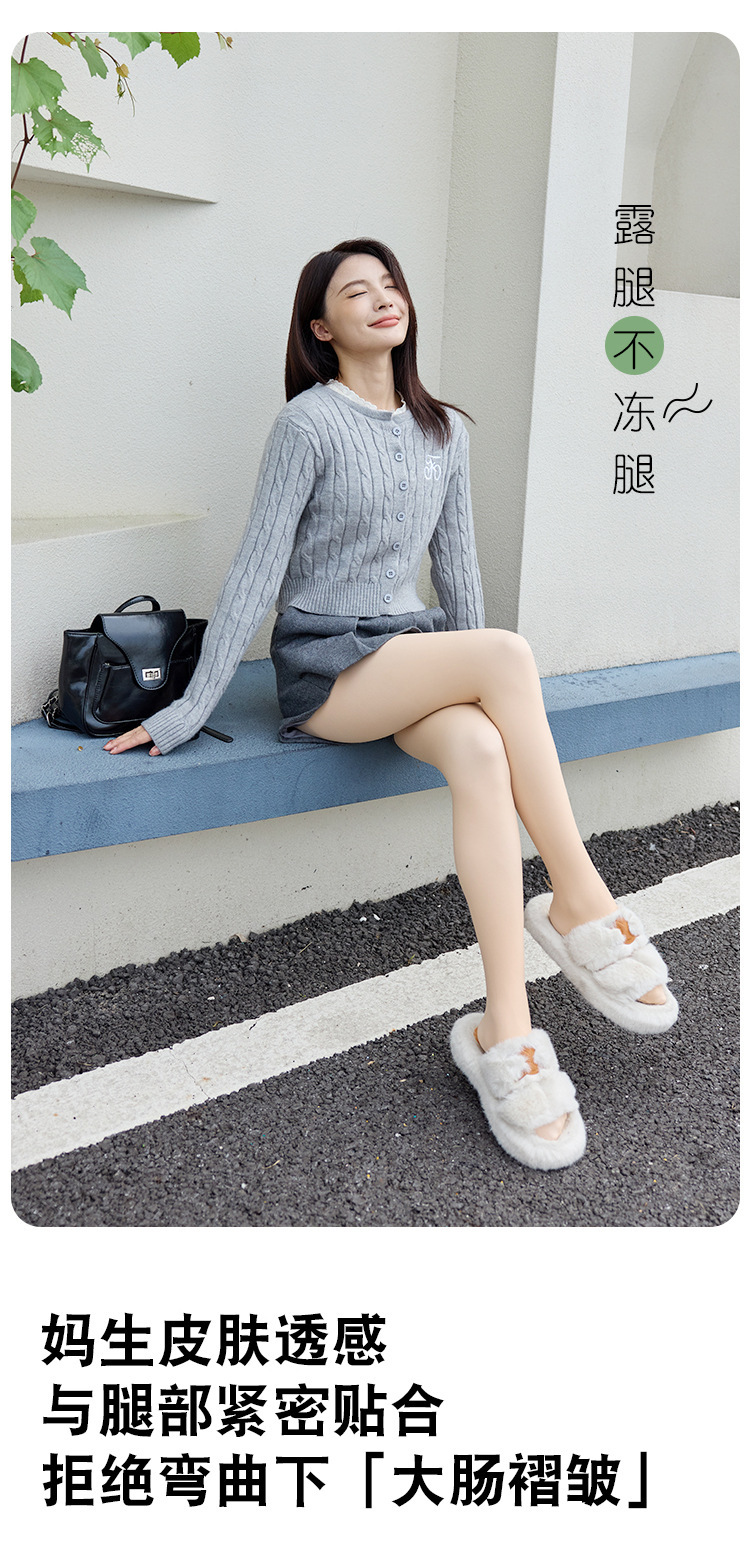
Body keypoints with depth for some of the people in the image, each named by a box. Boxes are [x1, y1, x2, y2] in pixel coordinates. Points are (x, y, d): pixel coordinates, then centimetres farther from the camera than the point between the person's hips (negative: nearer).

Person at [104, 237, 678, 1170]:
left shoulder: (445, 432, 13)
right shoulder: (310, 422, -5)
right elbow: (256, 571, -8)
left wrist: (475, 689, 15)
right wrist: (190, 712, -10)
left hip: (414, 656, 5)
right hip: (323, 666, -4)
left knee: (481, 756, -31)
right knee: (510, 651, -29)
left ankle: (504, 1033, -32)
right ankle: (581, 906, -22)